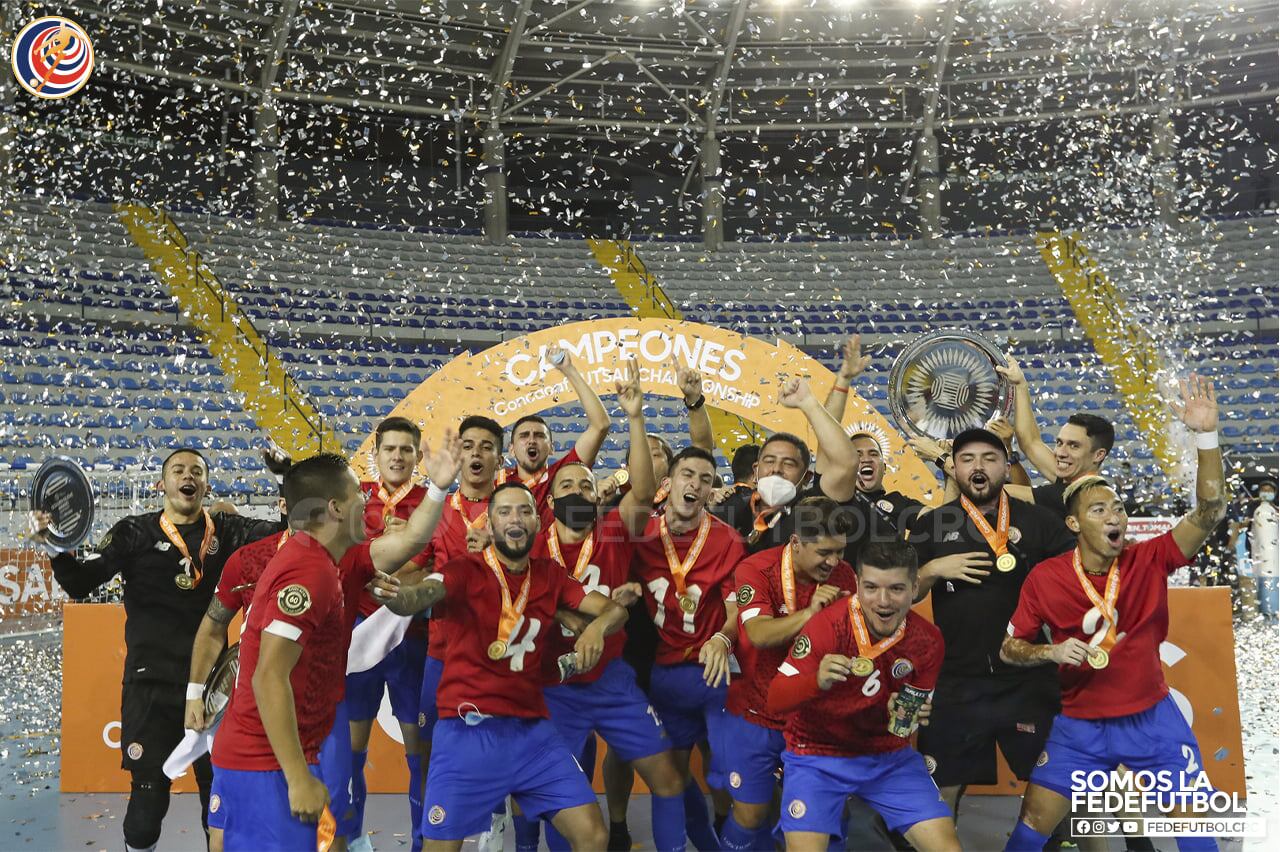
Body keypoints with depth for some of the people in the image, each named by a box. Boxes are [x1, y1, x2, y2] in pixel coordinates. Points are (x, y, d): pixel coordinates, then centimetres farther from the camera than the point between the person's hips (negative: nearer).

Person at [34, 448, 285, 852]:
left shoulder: (225, 531, 4)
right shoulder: (135, 532, 0)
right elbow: (81, 584, -3)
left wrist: (287, 474, -12)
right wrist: (54, 548, -20)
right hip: (151, 684, -2)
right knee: (149, 792, 4)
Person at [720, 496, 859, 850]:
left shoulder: (842, 576, -5)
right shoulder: (756, 569, -16)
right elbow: (759, 635, -29)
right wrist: (810, 612, -38)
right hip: (756, 715, -3)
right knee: (750, 814, 5)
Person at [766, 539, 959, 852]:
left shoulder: (928, 640, -8)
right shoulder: (828, 626, -22)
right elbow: (774, 701, -21)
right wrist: (817, 681, -40)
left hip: (889, 756, 3)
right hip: (818, 756, -3)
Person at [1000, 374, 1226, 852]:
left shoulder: (1150, 561, -11)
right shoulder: (1044, 579, -13)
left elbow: (1209, 513, -23)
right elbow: (1009, 649, -4)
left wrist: (1206, 434, -33)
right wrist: (1051, 652, -24)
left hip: (1152, 717, 1)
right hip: (1080, 724, -1)